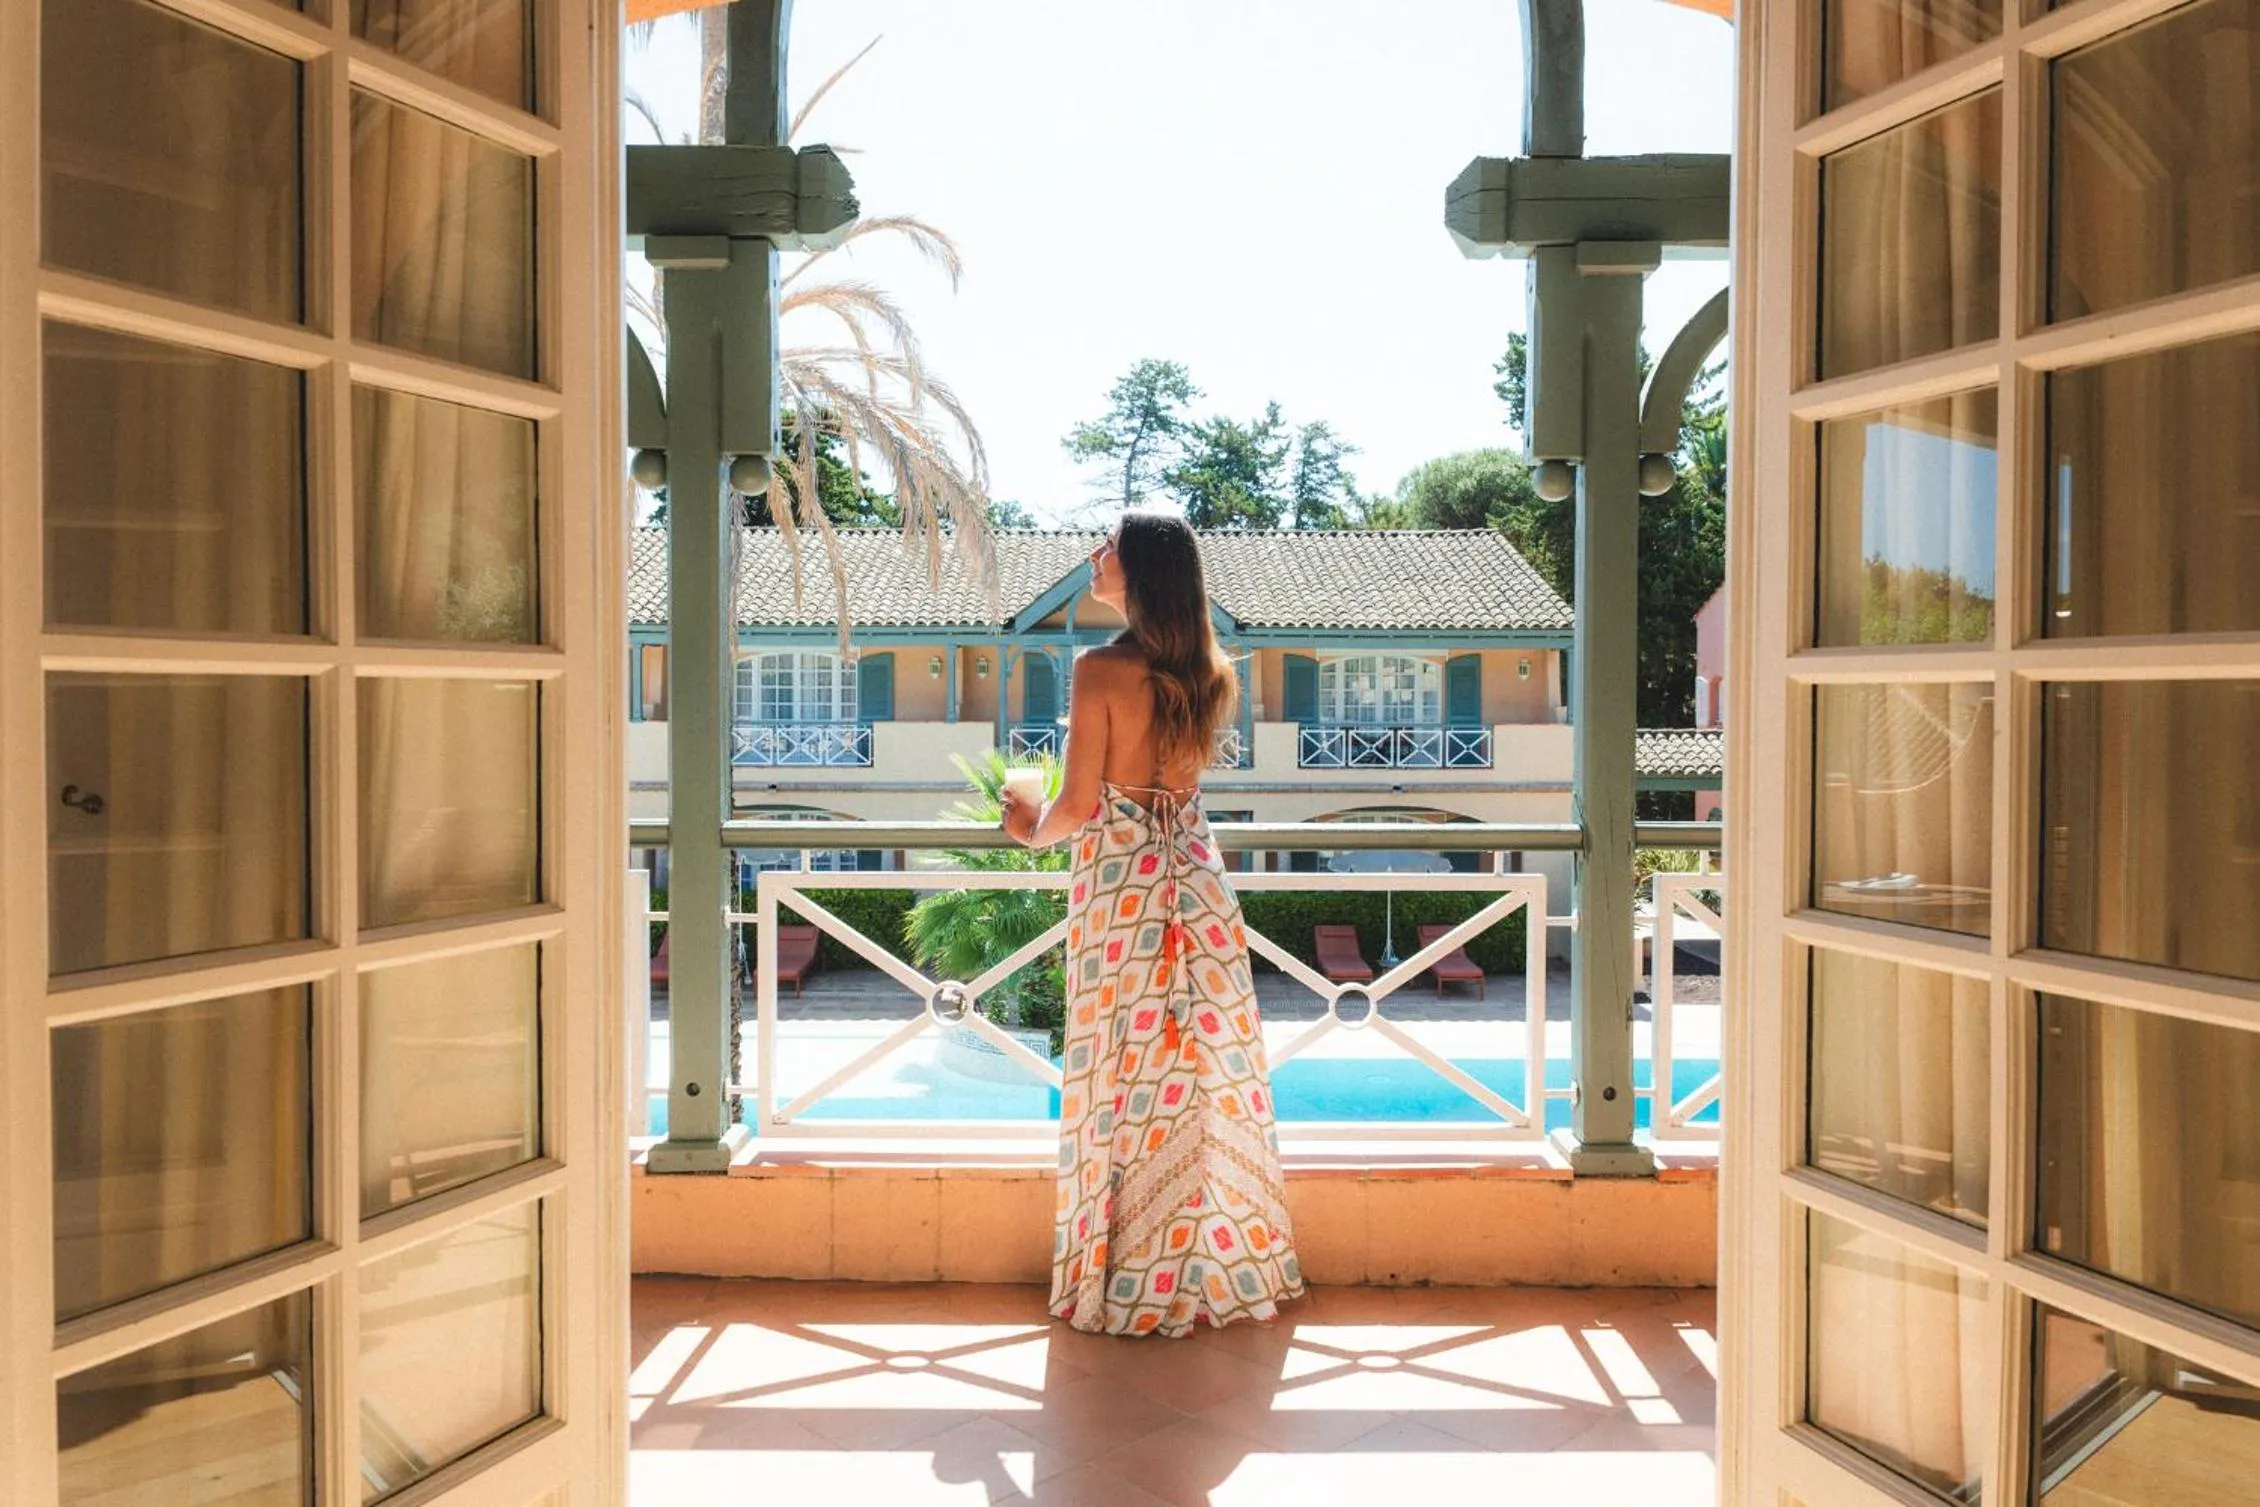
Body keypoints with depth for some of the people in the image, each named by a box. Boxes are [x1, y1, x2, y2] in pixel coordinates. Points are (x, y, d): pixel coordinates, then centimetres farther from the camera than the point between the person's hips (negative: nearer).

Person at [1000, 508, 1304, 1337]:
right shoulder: (1211, 672, 3)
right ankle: (1225, 1264, 23)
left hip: (1119, 886, -5)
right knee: (1212, 1067, 12)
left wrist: (1033, 828, 6)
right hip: (1196, 875, 5)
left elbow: (1077, 806, -12)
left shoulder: (1101, 670, -14)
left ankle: (1129, 1280, 15)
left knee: (1125, 1076, 5)